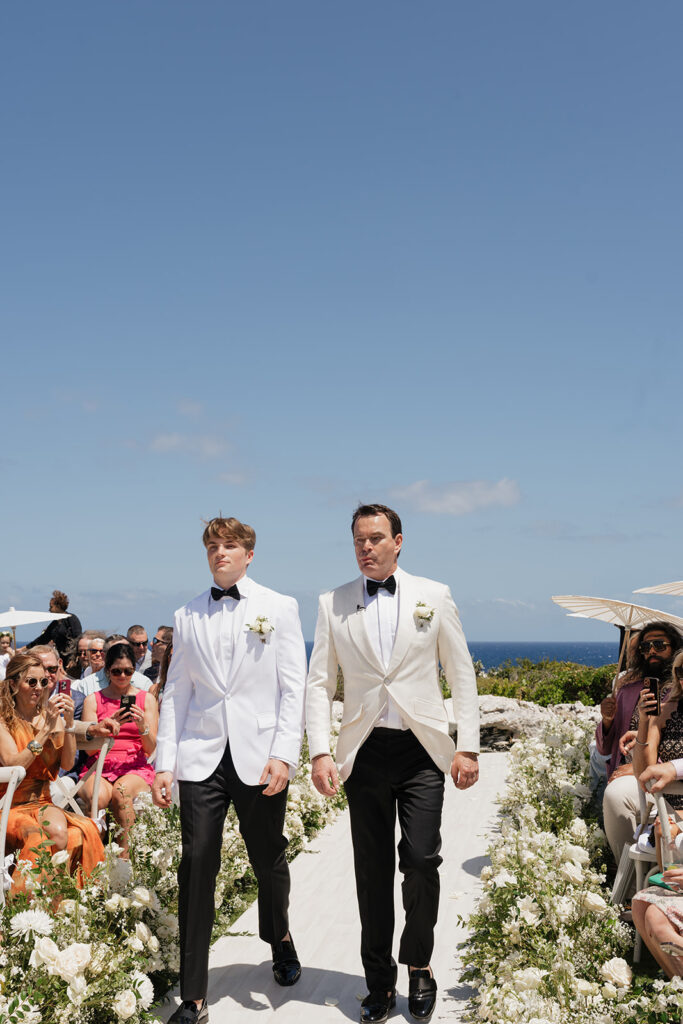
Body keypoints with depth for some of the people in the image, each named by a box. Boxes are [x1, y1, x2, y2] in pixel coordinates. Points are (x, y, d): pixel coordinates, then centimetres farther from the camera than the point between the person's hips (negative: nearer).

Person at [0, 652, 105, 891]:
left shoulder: (49, 716, 10)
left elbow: (67, 763, 2)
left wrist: (68, 724, -10)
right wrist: (47, 728, -19)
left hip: (41, 803, 4)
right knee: (55, 834, -33)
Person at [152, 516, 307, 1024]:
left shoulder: (279, 608, 4)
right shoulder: (188, 616, 11)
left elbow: (294, 688, -1)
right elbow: (176, 692, 12)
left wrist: (284, 755, -11)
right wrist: (164, 763, 5)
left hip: (259, 758, -1)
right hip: (202, 758, 2)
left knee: (269, 862, 10)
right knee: (197, 868, -2)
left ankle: (280, 940, 42)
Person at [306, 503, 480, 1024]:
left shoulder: (434, 596, 4)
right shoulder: (333, 604, 5)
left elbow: (462, 674, 6)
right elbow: (319, 683, 5)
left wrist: (468, 747, 0)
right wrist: (320, 752, -6)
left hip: (421, 749, -1)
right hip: (365, 751, 1)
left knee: (421, 861, -4)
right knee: (373, 868, 7)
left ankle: (419, 967, 20)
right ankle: (380, 981, 22)